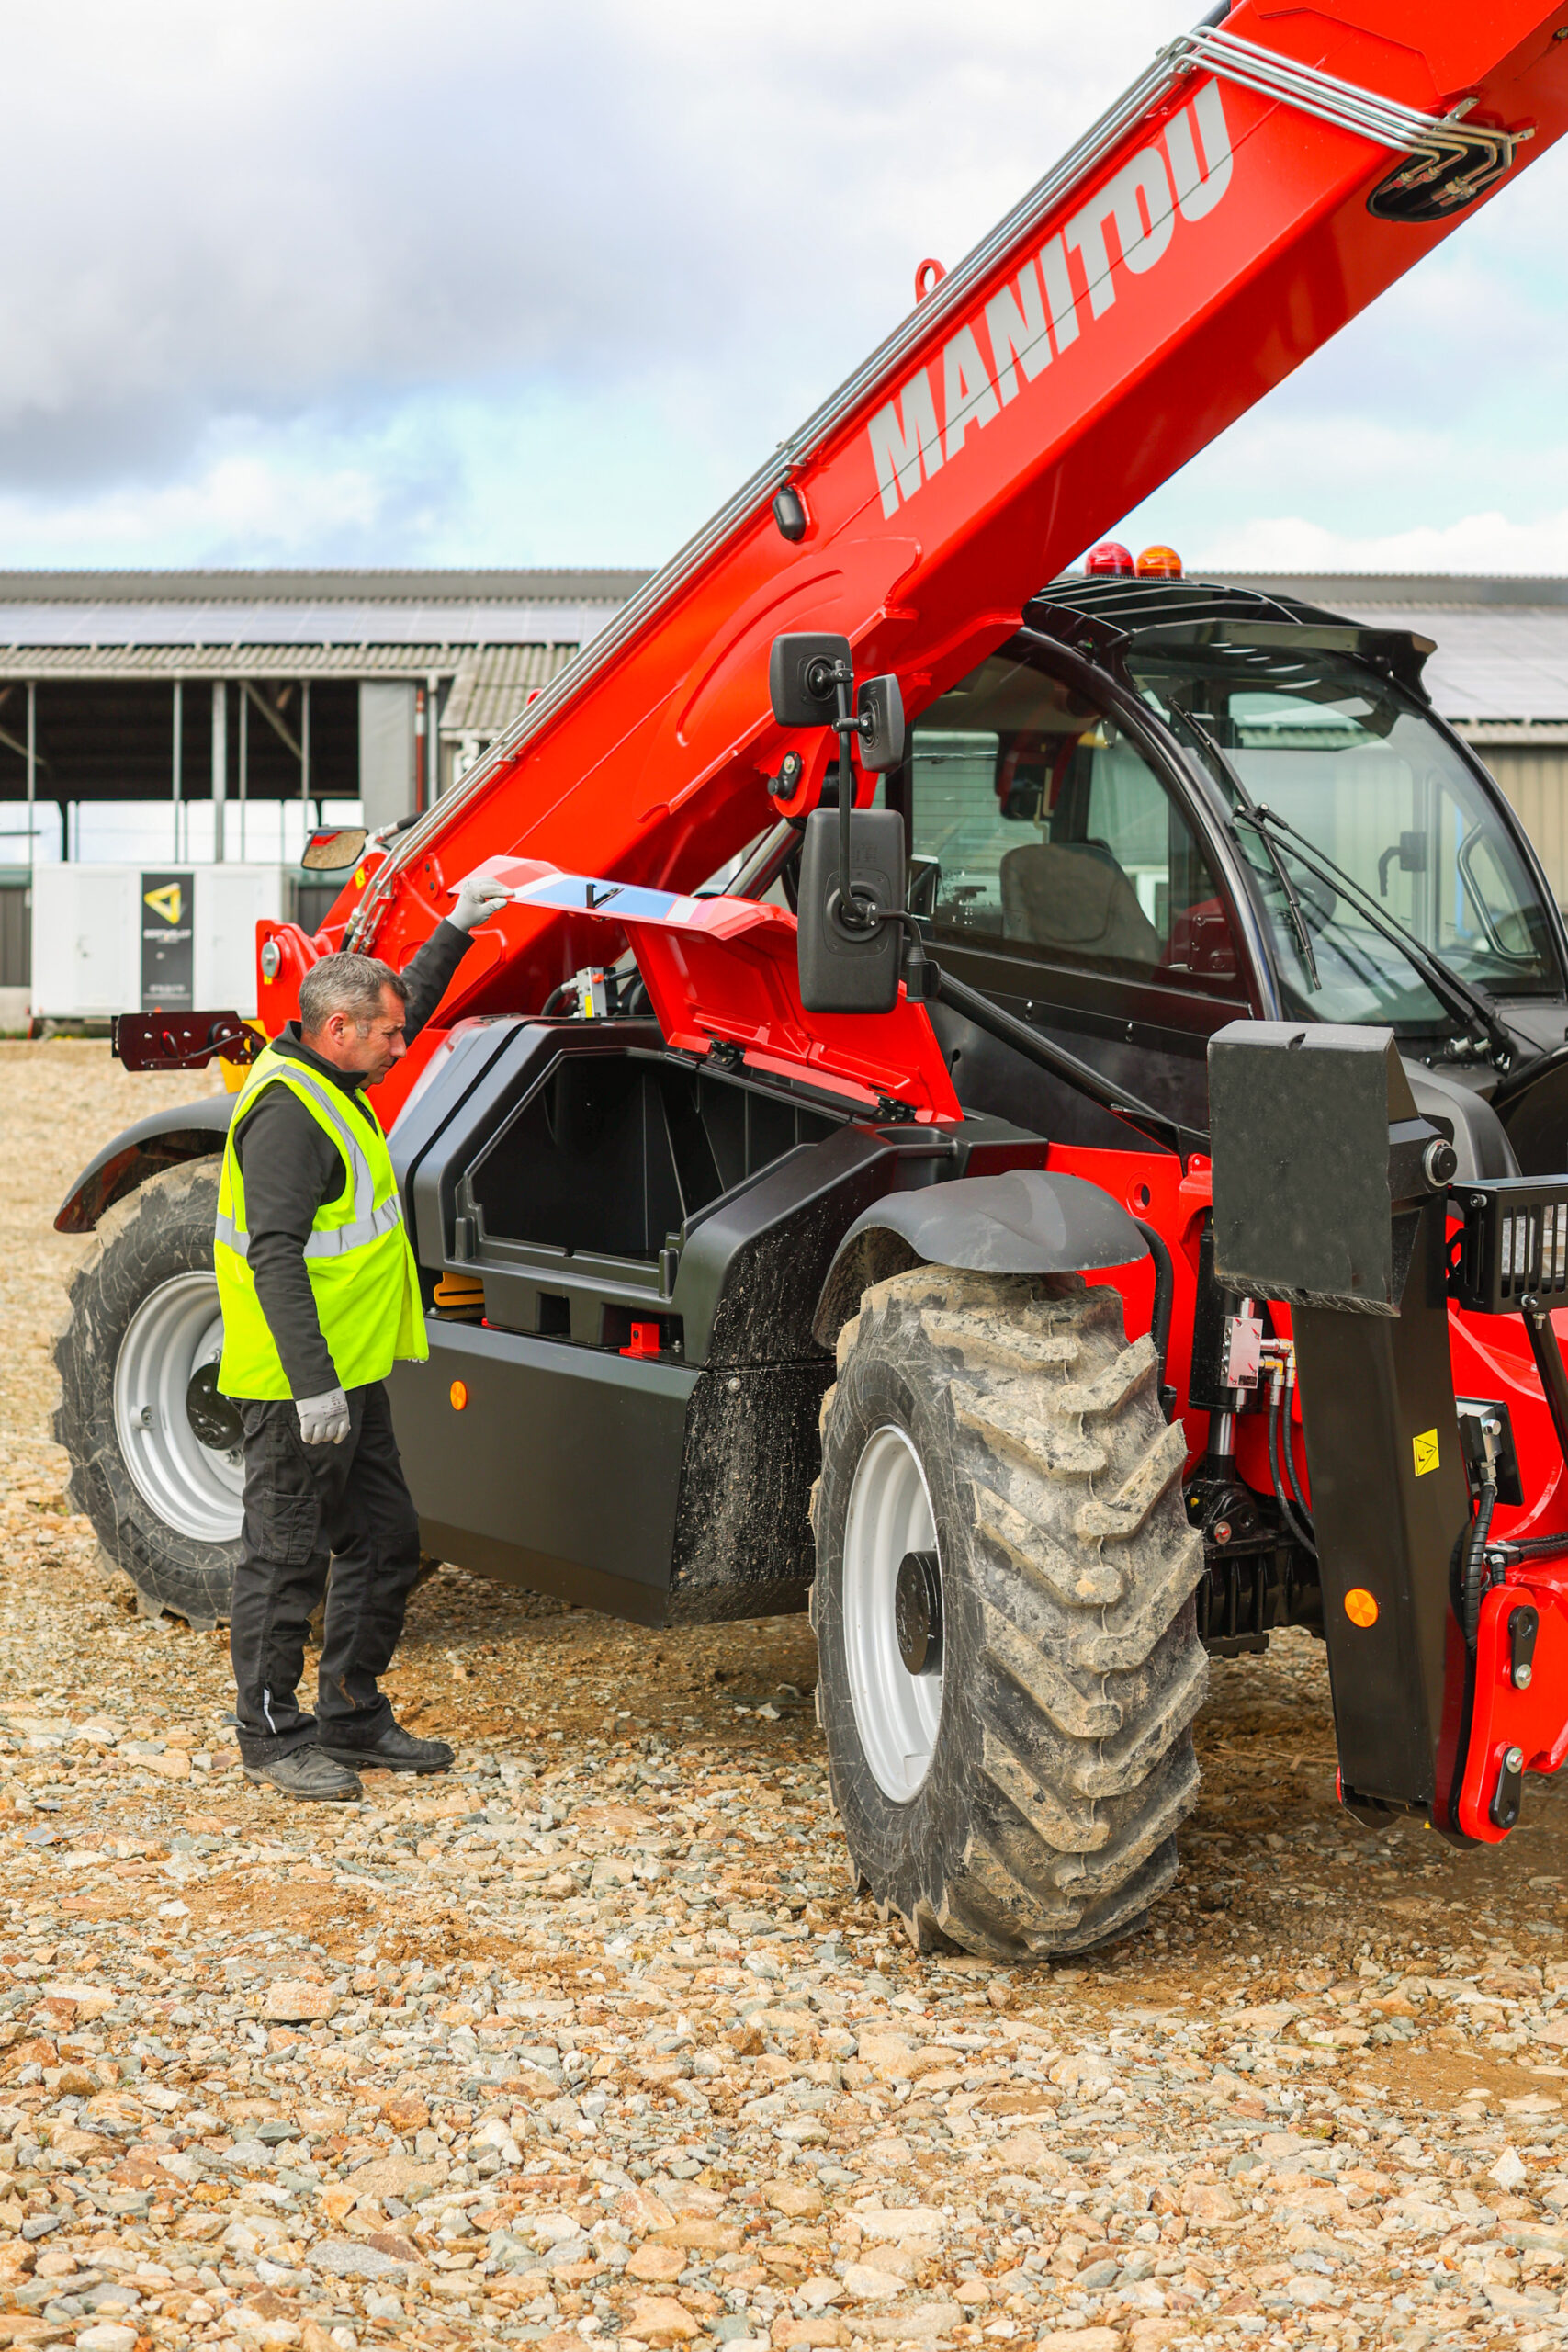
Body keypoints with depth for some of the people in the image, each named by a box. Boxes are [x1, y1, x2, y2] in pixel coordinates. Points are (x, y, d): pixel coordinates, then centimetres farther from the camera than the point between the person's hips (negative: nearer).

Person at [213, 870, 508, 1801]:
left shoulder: (332, 1084, 12)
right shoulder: (288, 1111, -18)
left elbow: (408, 1009, 34)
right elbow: (274, 1259, -25)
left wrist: (456, 932, 29)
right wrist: (313, 1383, -28)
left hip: (354, 1377, 10)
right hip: (301, 1386, -10)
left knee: (384, 1544, 15)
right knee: (288, 1558, 0)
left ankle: (354, 1719, 26)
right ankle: (273, 1735, 11)